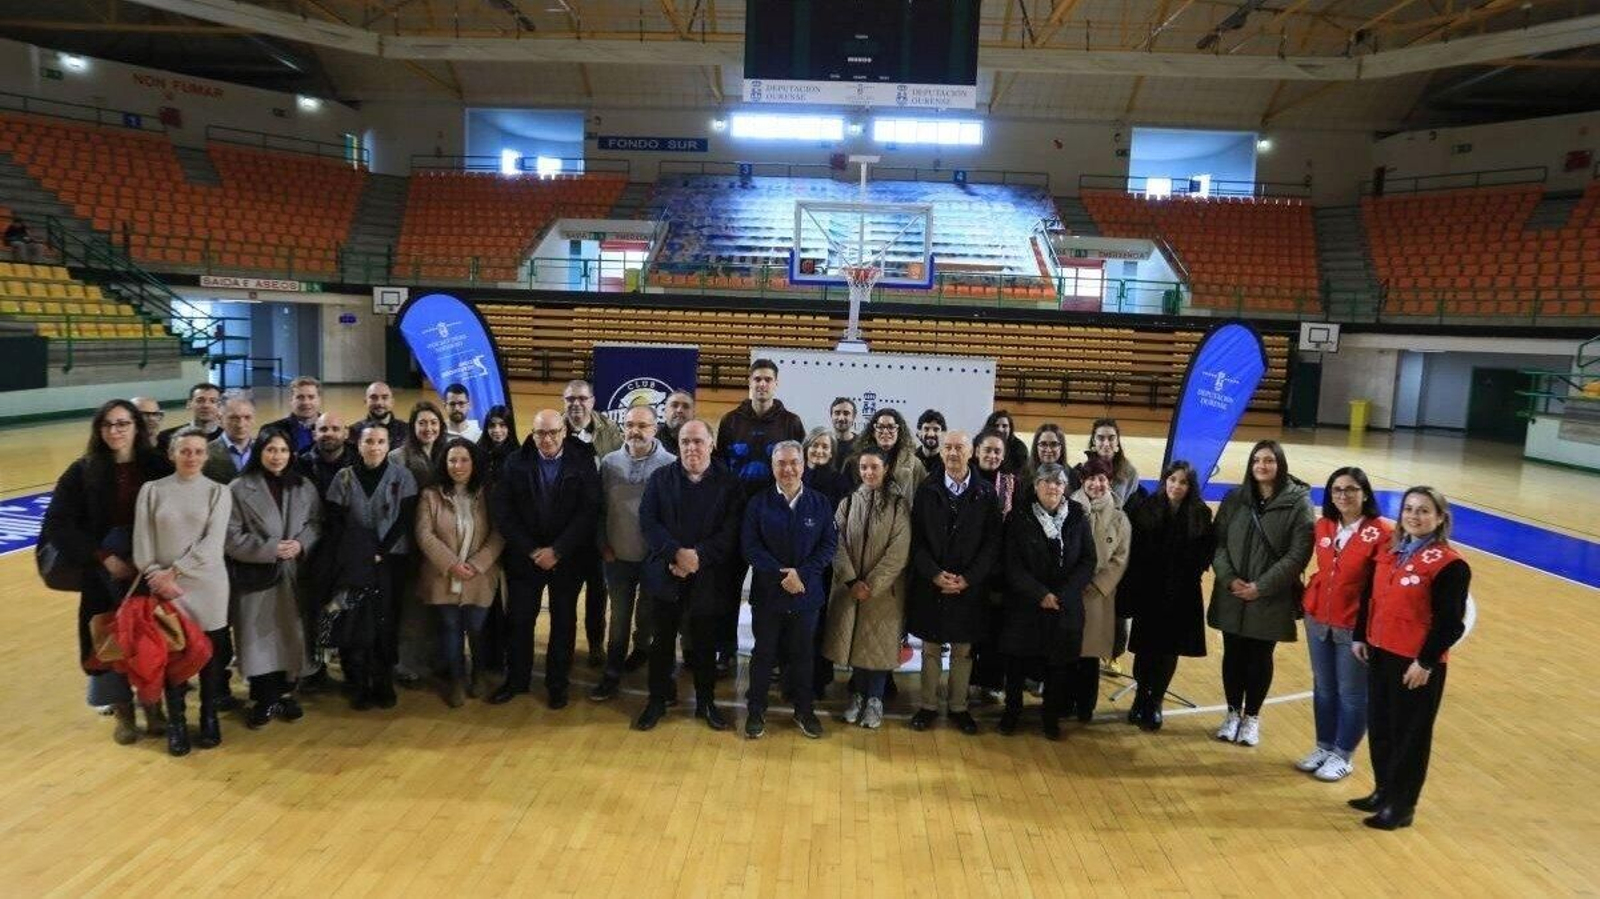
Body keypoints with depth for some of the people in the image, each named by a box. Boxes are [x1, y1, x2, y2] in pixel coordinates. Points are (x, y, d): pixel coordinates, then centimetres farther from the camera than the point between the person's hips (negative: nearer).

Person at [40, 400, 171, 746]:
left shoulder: (158, 467, -4)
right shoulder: (83, 471, -4)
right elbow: (58, 523, -6)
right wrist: (104, 557, -12)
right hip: (103, 574, 0)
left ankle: (153, 705, 24)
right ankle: (123, 713, 20)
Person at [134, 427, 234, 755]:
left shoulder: (218, 492, 1)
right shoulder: (152, 490, 4)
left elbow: (212, 543, -8)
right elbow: (142, 542, 0)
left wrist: (174, 570, -14)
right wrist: (158, 577, -12)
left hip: (208, 586, 0)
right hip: (165, 588, 1)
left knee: (211, 653, 6)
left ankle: (209, 719, 23)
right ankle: (176, 724, 20)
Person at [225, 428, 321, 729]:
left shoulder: (304, 487, 9)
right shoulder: (238, 488, -4)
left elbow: (316, 523, 6)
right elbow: (232, 536, -8)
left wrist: (300, 544, -13)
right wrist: (270, 549, -16)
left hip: (293, 576, 3)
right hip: (256, 576, -3)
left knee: (290, 635, 8)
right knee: (260, 637, 1)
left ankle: (284, 693, 21)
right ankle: (263, 699, 13)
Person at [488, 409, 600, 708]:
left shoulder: (583, 465, -6)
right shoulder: (515, 464, -2)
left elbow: (588, 512, -10)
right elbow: (502, 512, -5)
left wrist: (557, 551, -16)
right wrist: (531, 550, -13)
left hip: (567, 558, -1)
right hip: (524, 557, 1)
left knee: (563, 622, 9)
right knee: (519, 620, 9)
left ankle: (557, 683, 23)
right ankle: (516, 679, 26)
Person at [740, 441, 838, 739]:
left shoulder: (821, 503, 0)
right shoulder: (758, 503, -3)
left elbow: (829, 544, -4)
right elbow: (750, 546, -8)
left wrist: (801, 574, -16)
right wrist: (781, 575, -18)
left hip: (806, 593, 1)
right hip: (767, 593, -1)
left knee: (803, 655, 13)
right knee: (763, 654, 10)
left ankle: (804, 710, 28)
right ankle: (755, 711, 24)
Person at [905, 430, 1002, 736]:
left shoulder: (986, 494, -2)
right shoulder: (927, 489, -1)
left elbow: (992, 543, -3)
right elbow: (917, 539, -3)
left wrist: (967, 579, -12)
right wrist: (935, 574, -14)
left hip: (969, 586, 0)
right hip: (930, 584, 0)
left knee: (963, 650, 10)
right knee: (930, 648, 10)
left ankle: (958, 707, 24)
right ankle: (928, 706, 22)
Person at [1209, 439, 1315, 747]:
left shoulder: (1298, 503, -8)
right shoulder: (1234, 498, 3)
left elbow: (1298, 555, -12)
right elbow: (1218, 542, 3)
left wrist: (1261, 586, -16)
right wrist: (1229, 579, -12)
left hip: (1271, 599, -3)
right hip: (1231, 596, 3)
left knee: (1260, 658, 10)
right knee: (1233, 655, 11)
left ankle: (1252, 717, 27)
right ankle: (1233, 713, 28)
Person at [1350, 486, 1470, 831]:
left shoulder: (1448, 564, -14)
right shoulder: (1390, 551, 7)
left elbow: (1451, 623, -15)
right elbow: (1371, 597, 14)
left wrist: (1426, 662, -16)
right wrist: (1360, 636, 11)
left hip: (1416, 663, -7)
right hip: (1380, 653, 7)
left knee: (1409, 735, 6)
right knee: (1379, 728, 17)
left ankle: (1401, 806, 19)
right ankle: (1383, 792, 33)